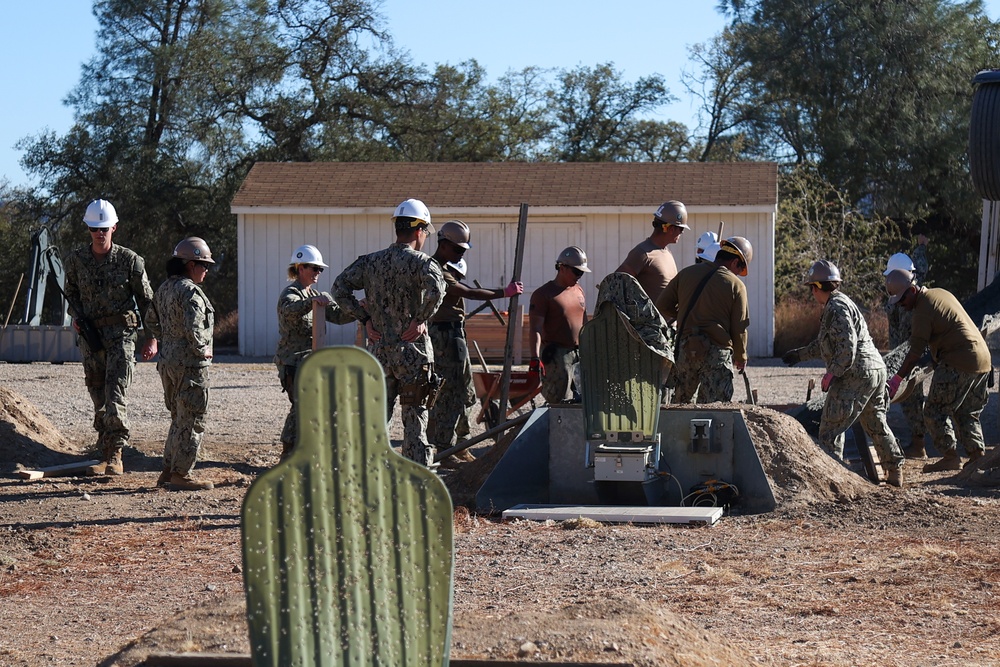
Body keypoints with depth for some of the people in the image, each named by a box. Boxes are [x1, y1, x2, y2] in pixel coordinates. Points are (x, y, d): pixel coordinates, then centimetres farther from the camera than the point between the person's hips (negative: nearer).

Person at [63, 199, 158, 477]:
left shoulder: (129, 260, -4)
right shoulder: (75, 259, 4)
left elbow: (146, 300, 3)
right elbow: (71, 294, 18)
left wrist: (151, 337, 0)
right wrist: (76, 317, -2)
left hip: (121, 332, -3)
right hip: (90, 336, 3)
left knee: (115, 396, -14)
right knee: (99, 399, 7)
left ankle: (114, 456, -13)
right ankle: (106, 456, 17)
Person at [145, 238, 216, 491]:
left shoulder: (163, 289, 12)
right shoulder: (190, 292, -17)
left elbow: (151, 321, 21)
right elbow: (193, 328, -26)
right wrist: (202, 349, -12)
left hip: (168, 362, 9)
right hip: (190, 364, -9)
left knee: (179, 419, 19)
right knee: (191, 421, -1)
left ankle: (168, 470, 22)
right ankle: (181, 475, 1)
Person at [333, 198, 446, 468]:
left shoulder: (370, 262, 8)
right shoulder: (421, 263, -8)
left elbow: (339, 289, 1)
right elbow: (436, 290, -28)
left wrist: (365, 319, 2)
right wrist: (421, 320, -16)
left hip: (378, 350, 4)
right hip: (412, 352, -4)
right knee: (414, 418, 5)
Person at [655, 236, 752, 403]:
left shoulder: (687, 273, 8)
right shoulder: (736, 285, -3)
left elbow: (663, 306, 10)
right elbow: (739, 328, -1)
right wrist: (741, 357, 14)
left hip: (685, 347, 4)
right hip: (717, 352, -4)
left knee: (679, 403, 15)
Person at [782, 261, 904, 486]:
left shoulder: (837, 307, -14)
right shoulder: (841, 303, 18)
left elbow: (847, 347, -22)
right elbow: (824, 343, 30)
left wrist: (831, 374, -16)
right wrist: (800, 354, 35)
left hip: (855, 375, -11)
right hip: (876, 369, 11)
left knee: (831, 427, -7)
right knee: (876, 425, 21)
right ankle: (895, 473, 28)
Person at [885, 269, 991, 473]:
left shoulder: (923, 311, -13)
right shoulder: (941, 293, 15)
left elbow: (915, 353, -14)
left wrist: (897, 378, -8)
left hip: (958, 364, -10)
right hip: (983, 360, 10)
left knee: (935, 411, -3)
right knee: (968, 413, 17)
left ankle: (951, 456, -7)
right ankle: (977, 455, 10)